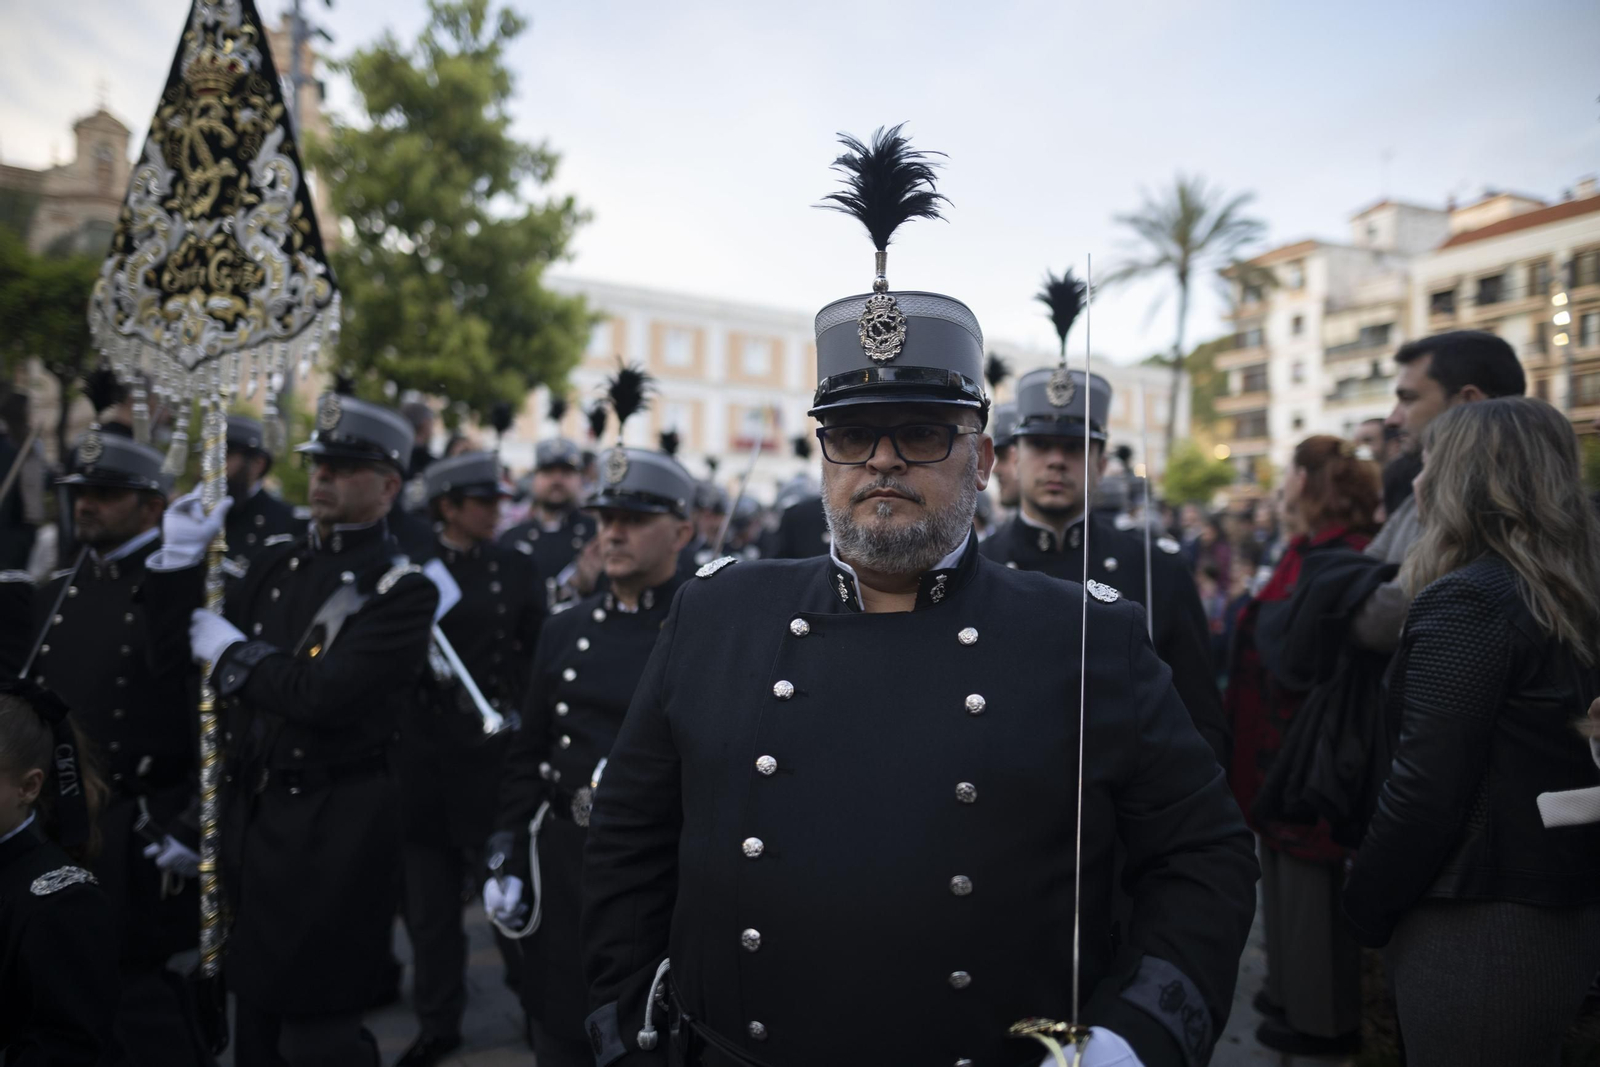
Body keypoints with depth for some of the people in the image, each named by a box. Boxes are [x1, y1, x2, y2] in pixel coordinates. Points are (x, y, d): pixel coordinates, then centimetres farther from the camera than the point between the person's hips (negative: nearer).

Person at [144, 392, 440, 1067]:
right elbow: (183, 635, 14)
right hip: (253, 808, 7)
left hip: (334, 824, -7)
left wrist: (232, 651, -12)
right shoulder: (279, 564, 8)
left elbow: (326, 696, -25)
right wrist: (181, 557, 1)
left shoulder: (404, 591, -15)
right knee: (256, 1004, 23)